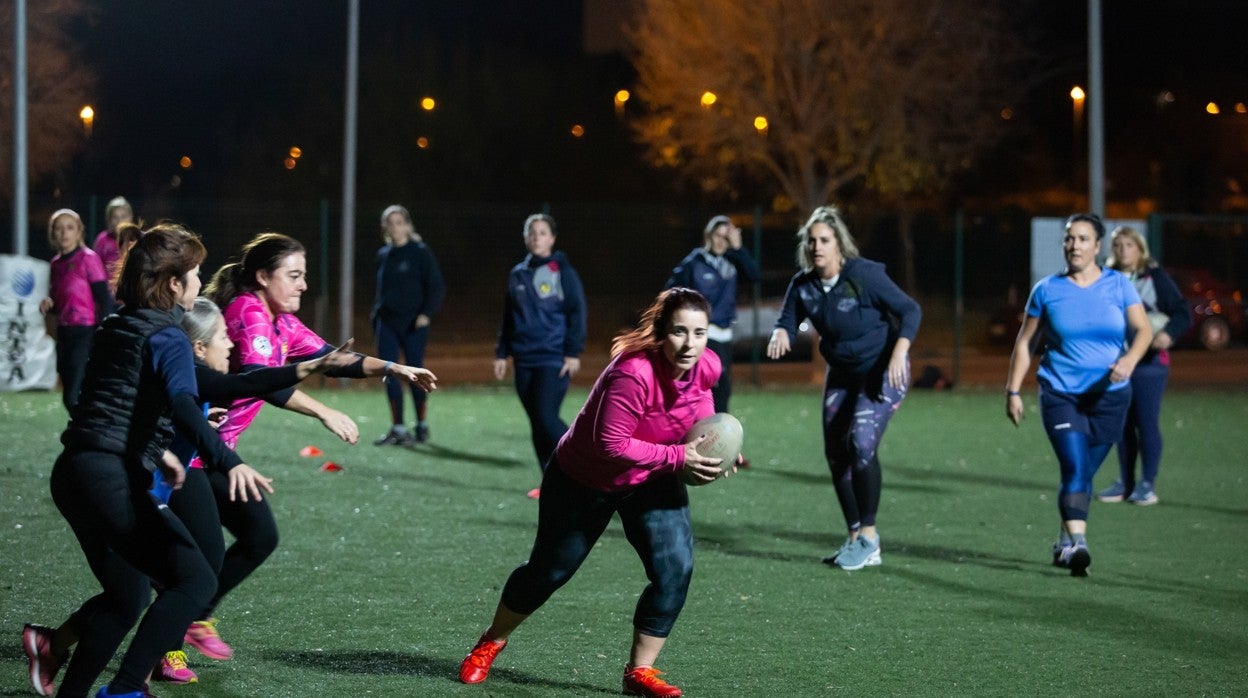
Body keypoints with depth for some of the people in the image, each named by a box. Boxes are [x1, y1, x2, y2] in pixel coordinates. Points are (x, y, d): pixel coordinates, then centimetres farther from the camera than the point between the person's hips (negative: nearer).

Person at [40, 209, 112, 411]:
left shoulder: (88, 259, -8)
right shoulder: (56, 263, 12)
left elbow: (105, 300, -10)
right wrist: (48, 305, -2)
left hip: (85, 333, -7)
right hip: (64, 334, 7)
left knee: (74, 397, -16)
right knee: (69, 397, 11)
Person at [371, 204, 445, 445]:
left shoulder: (421, 252, -3)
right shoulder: (383, 255, 13)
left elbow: (436, 287, -6)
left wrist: (427, 313, -18)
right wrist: (376, 316, 14)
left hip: (413, 324, -5)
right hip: (387, 323, 5)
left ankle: (422, 426, 15)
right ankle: (398, 429, -1)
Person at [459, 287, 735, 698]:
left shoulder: (707, 368, -17)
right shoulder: (633, 372, -39)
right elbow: (612, 444, -37)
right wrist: (676, 458, -35)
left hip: (651, 482, 5)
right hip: (584, 480, -5)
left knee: (675, 570, -14)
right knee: (549, 570, 11)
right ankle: (491, 644, 37)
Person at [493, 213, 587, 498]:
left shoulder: (562, 271, -4)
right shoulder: (518, 274, 13)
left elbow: (576, 313, -6)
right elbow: (508, 318, 19)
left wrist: (573, 353, -11)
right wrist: (501, 354, 16)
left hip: (554, 360, -6)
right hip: (524, 361, 6)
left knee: (547, 418, -14)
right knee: (537, 422, 5)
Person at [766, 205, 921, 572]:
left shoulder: (865, 275, -21)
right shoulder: (803, 285, -5)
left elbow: (910, 311, -19)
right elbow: (787, 321, 2)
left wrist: (899, 352, -32)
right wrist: (781, 334, -22)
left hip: (882, 370, -7)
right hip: (842, 373, 7)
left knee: (861, 442, -23)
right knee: (836, 452, 4)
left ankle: (868, 536, -12)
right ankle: (856, 539, 15)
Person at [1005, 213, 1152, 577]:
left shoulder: (1119, 286, 3)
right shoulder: (1047, 290, 3)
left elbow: (1143, 330, -2)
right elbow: (1025, 342, 8)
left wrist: (1130, 359, -23)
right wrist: (1013, 390, 4)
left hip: (1109, 397, 2)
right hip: (1060, 394, -2)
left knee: (1083, 473, 9)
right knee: (1075, 468, -19)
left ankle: (1064, 543, 27)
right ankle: (1077, 543, -28)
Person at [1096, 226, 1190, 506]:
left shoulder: (1155, 277, -3)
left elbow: (1182, 313, -6)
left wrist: (1168, 333, -25)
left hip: (1149, 360, -4)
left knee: (1146, 422, -6)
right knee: (1122, 424, 7)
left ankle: (1147, 485, 2)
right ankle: (1125, 482, 16)